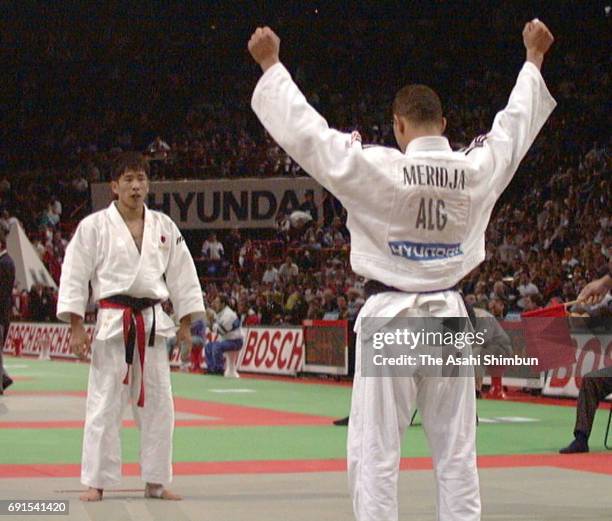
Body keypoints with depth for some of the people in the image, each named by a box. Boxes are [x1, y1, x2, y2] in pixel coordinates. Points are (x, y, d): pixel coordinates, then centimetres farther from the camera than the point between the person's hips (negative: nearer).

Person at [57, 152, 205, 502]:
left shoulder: (164, 227, 8)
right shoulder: (94, 226, -2)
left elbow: (182, 275, 12)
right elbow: (75, 276, -3)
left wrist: (186, 324, 8)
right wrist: (77, 328, -8)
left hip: (153, 322, 4)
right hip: (113, 324, -4)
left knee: (157, 404, 7)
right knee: (105, 405, -4)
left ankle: (157, 482, 16)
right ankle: (96, 482, 4)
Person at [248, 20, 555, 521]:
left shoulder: (377, 169, -14)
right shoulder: (477, 170, -3)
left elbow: (303, 128, -9)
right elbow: (516, 122, 15)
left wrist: (271, 64, 2)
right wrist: (534, 58, 30)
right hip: (448, 317, 4)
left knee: (375, 452, -1)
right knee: (456, 451, 10)